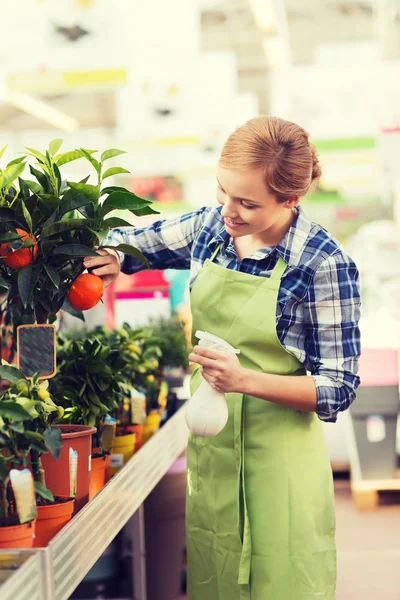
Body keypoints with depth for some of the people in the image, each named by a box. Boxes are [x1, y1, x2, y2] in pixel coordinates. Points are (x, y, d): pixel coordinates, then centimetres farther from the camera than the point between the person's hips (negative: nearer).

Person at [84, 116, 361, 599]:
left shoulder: (324, 265, -18)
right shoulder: (209, 226, -1)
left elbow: (339, 388, -14)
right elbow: (133, 242, 15)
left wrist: (245, 380, -28)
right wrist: (110, 258, -9)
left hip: (276, 463, -5)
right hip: (208, 447, 5)